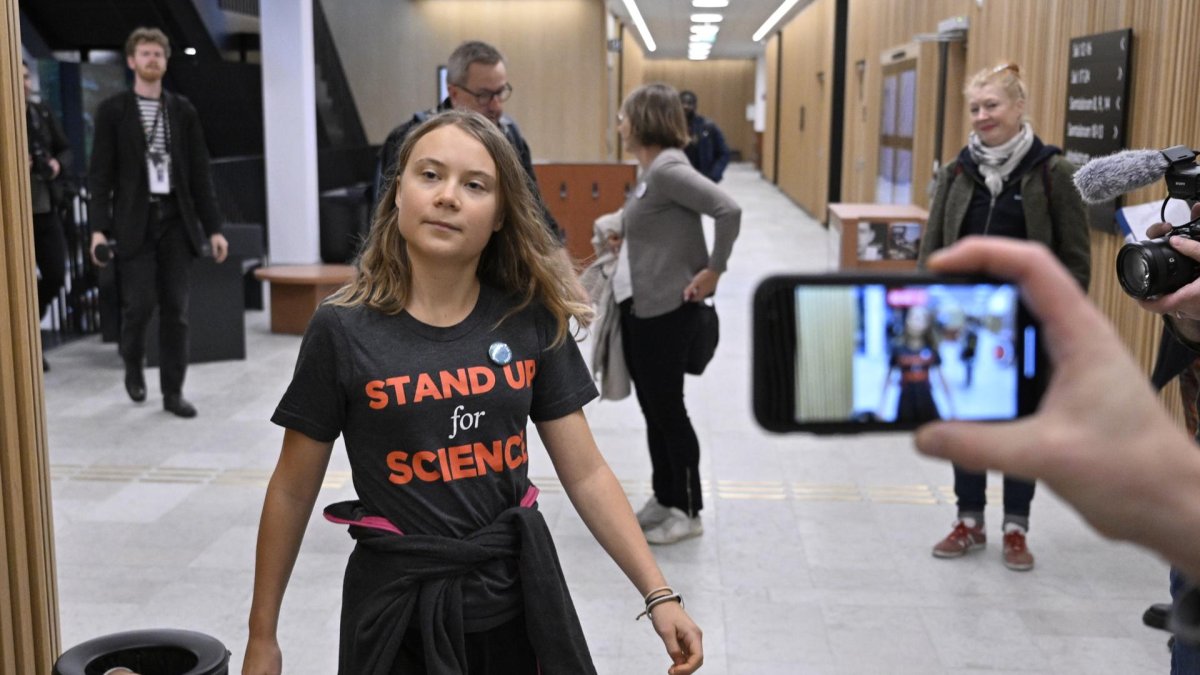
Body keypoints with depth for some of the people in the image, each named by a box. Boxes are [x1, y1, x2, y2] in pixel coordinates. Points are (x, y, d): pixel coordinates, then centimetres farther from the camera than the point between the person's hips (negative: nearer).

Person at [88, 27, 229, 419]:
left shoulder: (183, 111, 9)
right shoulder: (112, 110, 3)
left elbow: (200, 173, 9)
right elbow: (100, 174, -1)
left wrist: (213, 227, 4)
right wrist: (99, 227, -11)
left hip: (176, 220, 2)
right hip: (134, 222, -2)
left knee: (175, 309, 1)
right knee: (139, 303, -7)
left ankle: (173, 392, 8)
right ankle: (133, 366, 23)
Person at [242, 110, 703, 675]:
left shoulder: (532, 320, -4)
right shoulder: (343, 330, -10)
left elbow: (586, 474, 0)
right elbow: (292, 491, -2)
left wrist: (659, 596, -5)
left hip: (519, 597, 3)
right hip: (399, 606, -2)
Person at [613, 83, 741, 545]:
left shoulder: (667, 169, -18)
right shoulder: (650, 171, 10)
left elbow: (729, 211, -26)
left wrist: (713, 270, -20)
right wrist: (621, 244, 8)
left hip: (666, 311, -9)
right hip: (639, 307, 9)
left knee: (668, 410, 1)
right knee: (653, 410, 16)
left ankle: (688, 512, 14)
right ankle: (664, 499, 28)